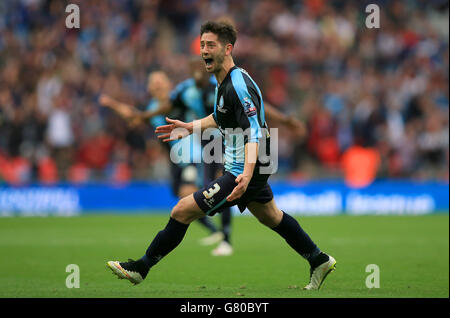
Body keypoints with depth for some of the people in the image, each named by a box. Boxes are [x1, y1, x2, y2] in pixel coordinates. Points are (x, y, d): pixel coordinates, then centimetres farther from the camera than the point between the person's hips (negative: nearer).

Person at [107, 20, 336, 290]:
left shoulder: (239, 85, -24)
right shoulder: (223, 81, 6)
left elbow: (254, 134, -31)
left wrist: (246, 175, -43)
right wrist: (191, 127, 21)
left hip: (246, 172, -10)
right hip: (245, 169, 10)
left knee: (182, 210, -9)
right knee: (271, 217, 27)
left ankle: (140, 268, 2)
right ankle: (319, 261, 40)